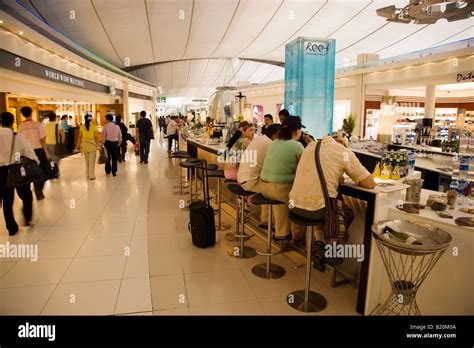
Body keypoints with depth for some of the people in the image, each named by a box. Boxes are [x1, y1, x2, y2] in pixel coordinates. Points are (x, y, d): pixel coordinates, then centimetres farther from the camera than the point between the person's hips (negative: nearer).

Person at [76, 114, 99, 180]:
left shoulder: (82, 127, 0)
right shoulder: (94, 127, -9)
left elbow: (80, 137, 2)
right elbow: (96, 137, -11)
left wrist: (79, 145, 11)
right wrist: (98, 145, -2)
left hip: (84, 144, 4)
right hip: (92, 144, -4)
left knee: (87, 161, 18)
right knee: (92, 161, 2)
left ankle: (88, 174, 25)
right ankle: (91, 176, 3)